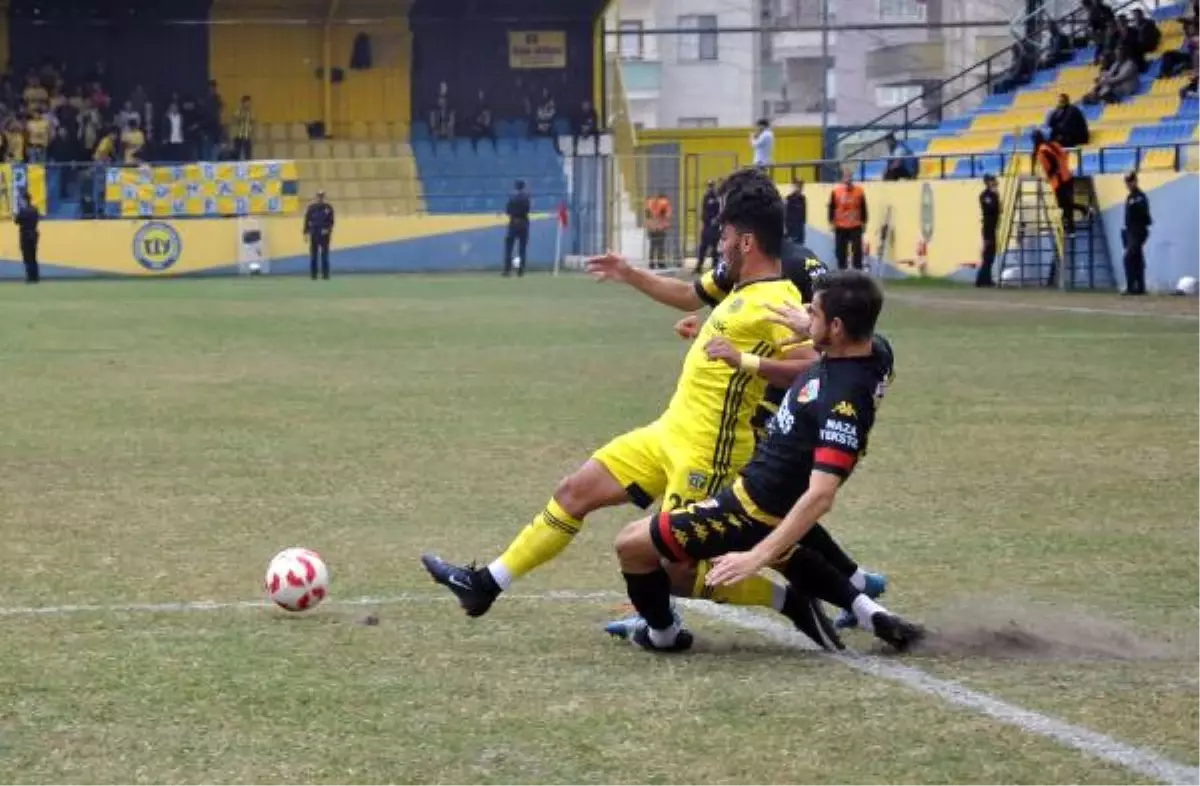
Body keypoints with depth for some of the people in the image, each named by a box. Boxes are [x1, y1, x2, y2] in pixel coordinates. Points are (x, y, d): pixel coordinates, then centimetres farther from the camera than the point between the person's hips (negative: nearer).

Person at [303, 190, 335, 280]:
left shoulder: (328, 208, 2)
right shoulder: (311, 208, 1)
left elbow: (331, 221, 2)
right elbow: (307, 221, 1)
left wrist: (329, 231, -13)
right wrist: (306, 233, -3)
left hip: (324, 235, 0)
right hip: (314, 234, 0)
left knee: (325, 255, 0)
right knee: (313, 255, 2)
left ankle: (325, 274, 4)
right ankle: (313, 275, 7)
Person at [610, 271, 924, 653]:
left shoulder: (843, 404, -34)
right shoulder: (876, 351, -9)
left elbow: (820, 496, -37)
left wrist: (757, 557, -40)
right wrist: (813, 330, 17)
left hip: (754, 509, -10)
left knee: (631, 544, -2)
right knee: (781, 550, 42)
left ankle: (663, 633, 23)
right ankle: (868, 611, 27)